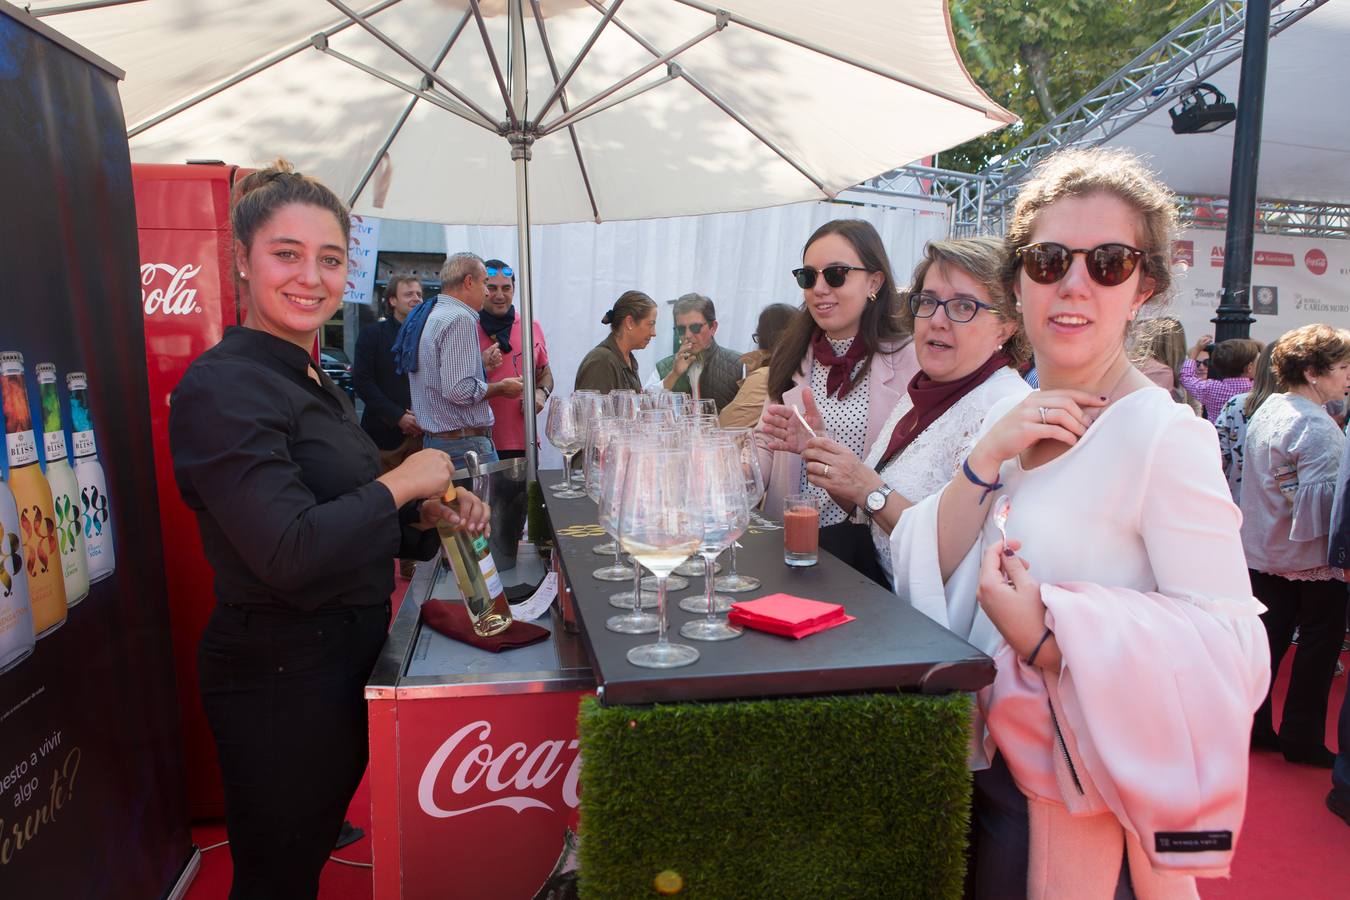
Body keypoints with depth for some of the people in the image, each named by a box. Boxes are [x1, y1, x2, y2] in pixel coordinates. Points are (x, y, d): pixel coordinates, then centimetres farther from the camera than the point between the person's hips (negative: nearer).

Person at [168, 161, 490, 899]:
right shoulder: (223, 386, -20)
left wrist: (428, 517, -1)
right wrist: (399, 484, -17)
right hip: (279, 674, -9)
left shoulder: (314, 382, 10)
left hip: (345, 658, 9)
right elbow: (287, 553, -29)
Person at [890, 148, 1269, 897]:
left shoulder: (1165, 436, -19)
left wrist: (1050, 632, -30)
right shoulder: (1007, 418, 0)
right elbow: (925, 581, -4)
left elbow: (1235, 653, -24)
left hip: (1088, 804, -6)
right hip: (984, 771, 6)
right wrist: (983, 462, -16)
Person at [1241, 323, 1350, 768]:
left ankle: (1251, 727, 22)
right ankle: (1301, 739, 16)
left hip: (1263, 552, 8)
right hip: (1311, 561, -8)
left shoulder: (1267, 409, 7)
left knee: (1267, 640, 14)